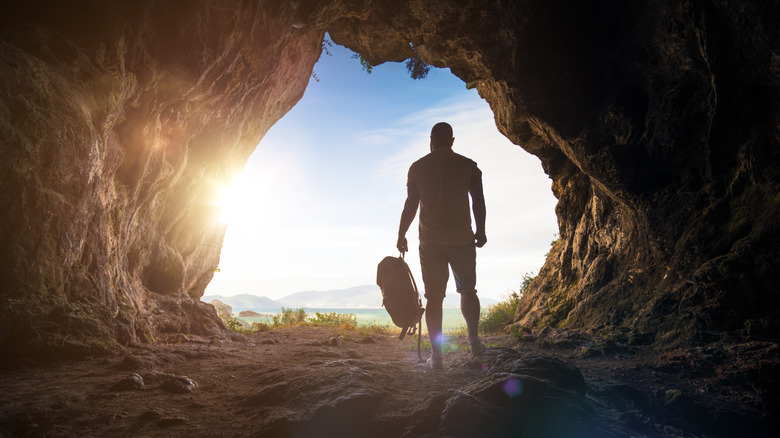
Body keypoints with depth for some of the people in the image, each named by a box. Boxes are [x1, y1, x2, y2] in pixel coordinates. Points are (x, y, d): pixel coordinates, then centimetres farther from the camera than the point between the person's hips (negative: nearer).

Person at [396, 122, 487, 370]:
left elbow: (410, 204, 0)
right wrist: (480, 231, 12)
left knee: (434, 297, 4)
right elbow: (478, 201, 1)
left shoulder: (417, 167, 2)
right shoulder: (468, 166, 2)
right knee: (468, 290, 19)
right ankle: (474, 340, 23)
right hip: (462, 239, 0)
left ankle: (436, 355, 3)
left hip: (430, 242, 0)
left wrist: (401, 235, 9)